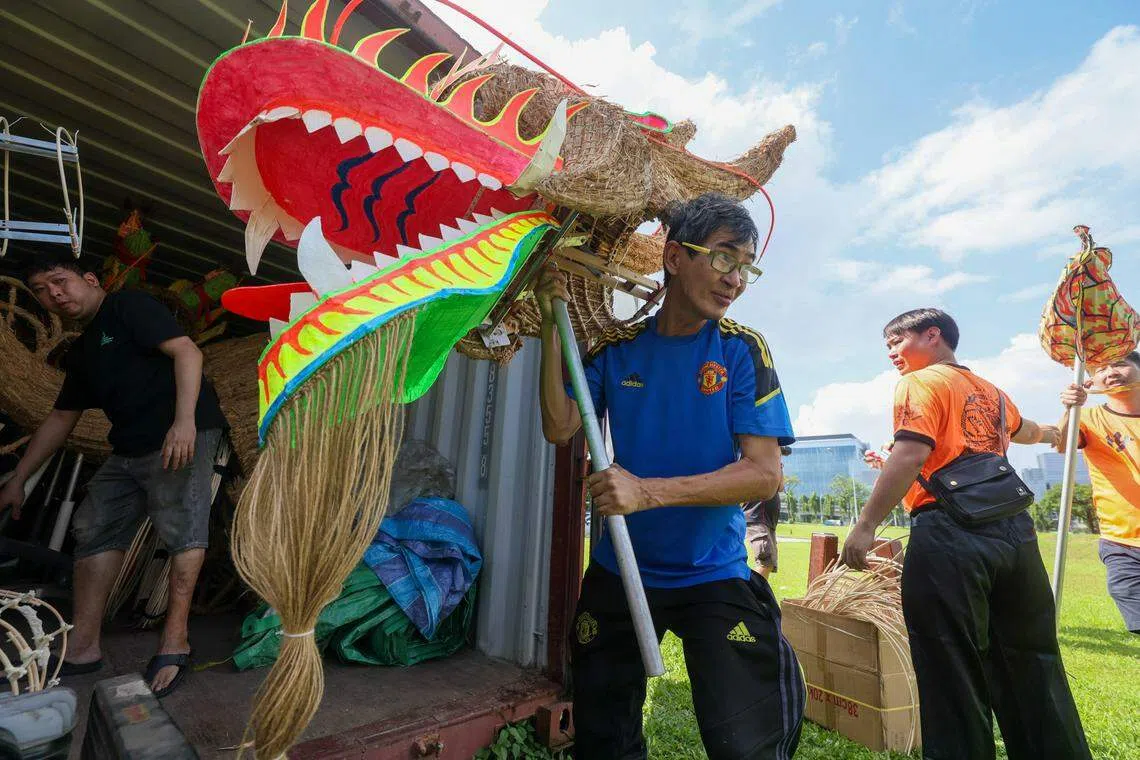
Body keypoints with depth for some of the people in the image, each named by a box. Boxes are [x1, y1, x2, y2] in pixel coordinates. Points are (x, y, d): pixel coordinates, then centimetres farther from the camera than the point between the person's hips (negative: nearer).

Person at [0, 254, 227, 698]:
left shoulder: (128, 306, 0)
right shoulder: (81, 353, 24)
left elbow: (186, 351, -15)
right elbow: (60, 420, 29)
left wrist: (184, 421, -25)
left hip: (183, 436, -9)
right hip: (128, 451, 9)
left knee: (181, 531, -12)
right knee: (93, 531, 7)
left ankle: (174, 641, -7)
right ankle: (83, 647, 14)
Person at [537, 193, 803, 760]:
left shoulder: (741, 350, -9)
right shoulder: (617, 348, -2)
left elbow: (764, 474, -16)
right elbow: (558, 428, -9)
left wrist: (649, 491, -28)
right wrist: (553, 326, -14)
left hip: (714, 576, -2)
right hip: (618, 570, 3)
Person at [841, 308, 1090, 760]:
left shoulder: (920, 383, -3)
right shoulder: (989, 391, 20)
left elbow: (911, 455, -18)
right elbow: (1021, 430, 43)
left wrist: (865, 526, -19)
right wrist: (1048, 433, 67)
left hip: (950, 533, -8)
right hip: (1013, 528, 8)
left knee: (953, 672, 1)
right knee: (1029, 666, 20)